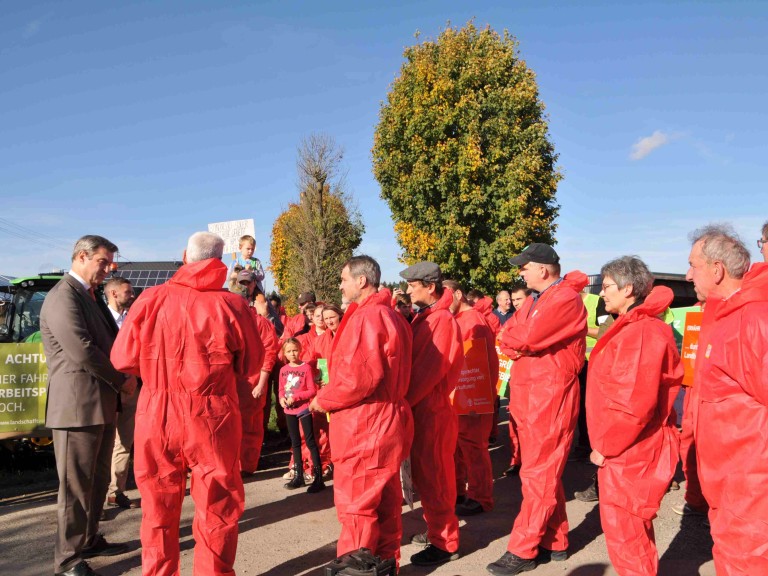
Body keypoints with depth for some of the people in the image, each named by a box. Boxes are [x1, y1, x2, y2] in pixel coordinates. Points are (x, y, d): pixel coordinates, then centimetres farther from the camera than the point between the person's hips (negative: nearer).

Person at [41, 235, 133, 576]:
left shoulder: (89, 296, 16)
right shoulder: (63, 296, -15)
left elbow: (107, 342, 21)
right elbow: (81, 351, -24)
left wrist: (121, 378, 3)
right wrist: (122, 381, -12)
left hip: (101, 404, 9)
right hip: (77, 406, -9)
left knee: (97, 481, 18)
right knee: (76, 486, 2)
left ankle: (89, 541, 32)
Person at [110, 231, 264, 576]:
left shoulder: (150, 299, -4)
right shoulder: (231, 305, -8)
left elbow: (122, 359, 1)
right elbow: (252, 368, -2)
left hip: (157, 415, 2)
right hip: (212, 418, -2)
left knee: (159, 506, 18)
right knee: (216, 506, 12)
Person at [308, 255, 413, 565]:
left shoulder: (366, 317, -16)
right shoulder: (391, 316, 16)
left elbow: (358, 376, -24)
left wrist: (323, 400, -9)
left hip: (364, 424, -10)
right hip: (385, 419, 10)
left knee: (355, 501, 1)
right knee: (384, 497, 16)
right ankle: (385, 559, 27)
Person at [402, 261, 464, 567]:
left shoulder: (442, 320, -17)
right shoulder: (423, 318, 13)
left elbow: (428, 370, -21)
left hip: (432, 408, -9)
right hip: (421, 406, 9)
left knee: (432, 477, 0)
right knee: (425, 474, 18)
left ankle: (445, 543, 12)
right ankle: (437, 529, 32)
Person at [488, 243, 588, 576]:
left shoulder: (566, 298, -13)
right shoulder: (535, 299, 16)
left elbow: (526, 338, -22)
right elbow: (507, 336, 10)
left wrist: (513, 340, -2)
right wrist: (520, 345, -10)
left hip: (550, 394, -9)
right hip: (528, 393, 9)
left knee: (538, 474, -3)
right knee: (544, 471, 15)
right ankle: (555, 542, 26)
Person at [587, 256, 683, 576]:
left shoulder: (641, 333, -20)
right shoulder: (633, 327, 12)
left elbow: (635, 403, -27)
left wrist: (604, 446, -17)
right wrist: (606, 443, 14)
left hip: (628, 454, -10)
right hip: (628, 450, 10)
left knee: (624, 533, 2)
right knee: (634, 530, 22)